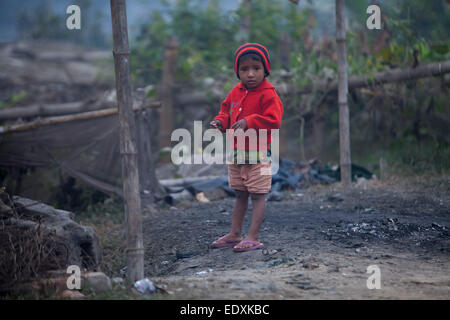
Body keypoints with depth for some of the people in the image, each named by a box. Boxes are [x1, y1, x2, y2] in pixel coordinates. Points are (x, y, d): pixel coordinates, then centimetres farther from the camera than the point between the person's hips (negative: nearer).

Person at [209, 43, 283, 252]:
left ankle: (253, 237, 0)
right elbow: (226, 110, 22)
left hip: (258, 154, -7)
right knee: (240, 195, 17)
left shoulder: (268, 95, -13)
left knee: (257, 195, -2)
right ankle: (235, 234, 25)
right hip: (236, 154, 7)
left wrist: (248, 122, -27)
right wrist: (220, 121, 1)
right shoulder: (235, 93, 8)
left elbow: (273, 121, -21)